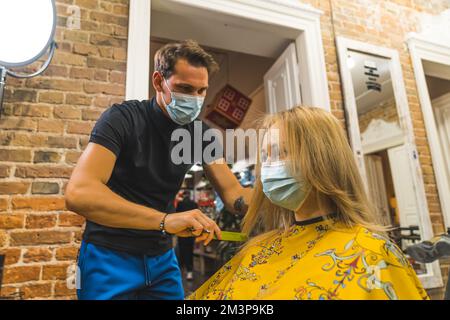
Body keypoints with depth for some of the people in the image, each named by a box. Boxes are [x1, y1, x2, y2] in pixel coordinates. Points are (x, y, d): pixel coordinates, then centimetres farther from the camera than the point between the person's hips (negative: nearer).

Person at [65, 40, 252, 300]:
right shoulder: (123, 118, -18)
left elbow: (233, 192, -6)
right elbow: (79, 194, -31)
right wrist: (165, 219, -42)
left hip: (162, 258, 5)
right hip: (110, 256, -4)